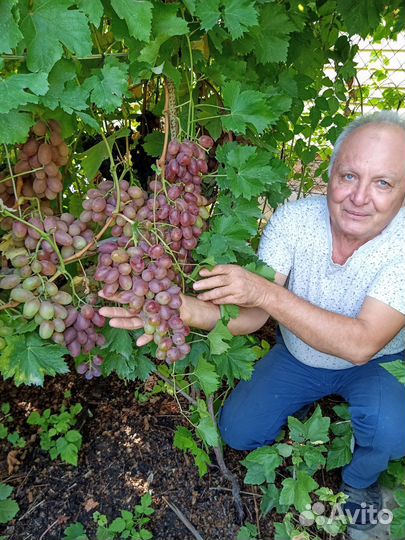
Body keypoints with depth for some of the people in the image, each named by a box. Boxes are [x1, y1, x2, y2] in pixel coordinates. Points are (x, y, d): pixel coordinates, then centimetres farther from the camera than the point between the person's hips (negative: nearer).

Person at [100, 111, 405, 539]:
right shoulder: (293, 219, -24)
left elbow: (361, 344, -40)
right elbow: (252, 315, -27)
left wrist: (266, 292, -48)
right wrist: (184, 309, -47)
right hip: (297, 356, 2)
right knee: (238, 432, -1)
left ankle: (361, 485, 7)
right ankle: (303, 403, 30)